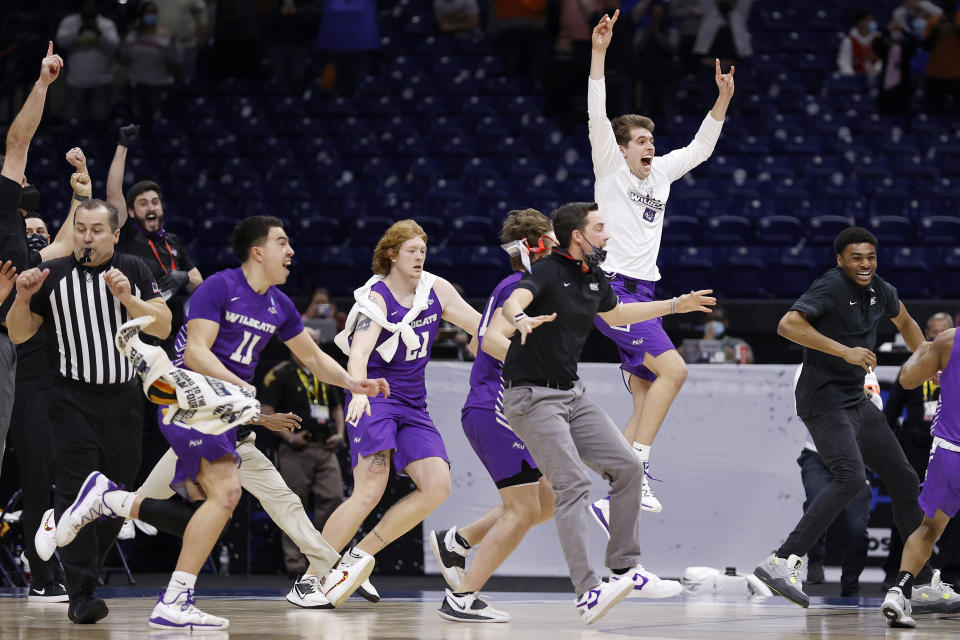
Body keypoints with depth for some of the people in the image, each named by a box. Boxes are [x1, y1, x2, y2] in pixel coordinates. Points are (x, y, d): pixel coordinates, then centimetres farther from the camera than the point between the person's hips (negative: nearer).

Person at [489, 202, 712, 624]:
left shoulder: (594, 278, 12)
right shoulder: (548, 271, -14)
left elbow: (616, 315, 33)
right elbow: (514, 301, -35)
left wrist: (676, 305, 35)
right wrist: (521, 319, -58)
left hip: (571, 395, 9)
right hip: (532, 398, -9)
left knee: (626, 467, 3)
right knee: (574, 483, -20)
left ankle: (626, 569, 12)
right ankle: (588, 593, -26)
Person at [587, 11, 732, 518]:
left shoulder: (659, 173, 17)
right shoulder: (610, 168, 0)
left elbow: (700, 148, 26)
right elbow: (597, 116, -12)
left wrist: (723, 100, 13)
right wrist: (599, 51, -20)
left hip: (642, 294, 8)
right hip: (613, 290, -8)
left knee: (646, 406, 3)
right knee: (673, 368, -23)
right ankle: (637, 471, -22)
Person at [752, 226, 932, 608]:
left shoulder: (880, 291, 9)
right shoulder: (832, 287, -15)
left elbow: (905, 322, 32)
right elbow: (788, 325, -30)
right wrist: (845, 351, -33)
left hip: (857, 402, 9)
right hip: (825, 401, -9)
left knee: (905, 481, 13)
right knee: (851, 477, -29)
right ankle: (782, 562, -33)